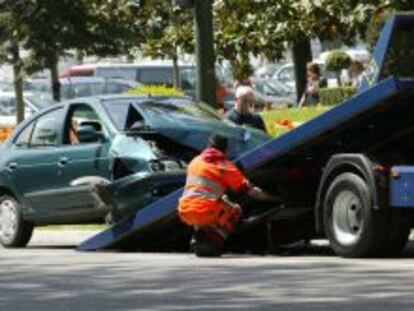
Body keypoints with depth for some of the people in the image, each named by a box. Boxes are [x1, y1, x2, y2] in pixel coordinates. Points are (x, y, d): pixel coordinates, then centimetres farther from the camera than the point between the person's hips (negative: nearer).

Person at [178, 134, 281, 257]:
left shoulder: (195, 162, 16)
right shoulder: (225, 167, 1)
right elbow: (248, 188, 4)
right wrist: (269, 198, 17)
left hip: (184, 213, 5)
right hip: (205, 212, -5)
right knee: (235, 211, 20)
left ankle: (199, 235, 12)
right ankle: (213, 241, 0)